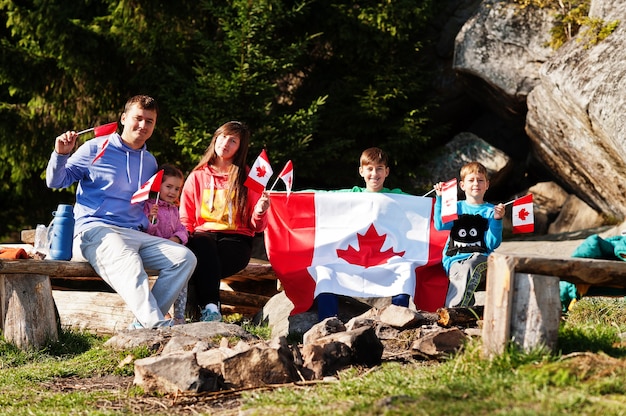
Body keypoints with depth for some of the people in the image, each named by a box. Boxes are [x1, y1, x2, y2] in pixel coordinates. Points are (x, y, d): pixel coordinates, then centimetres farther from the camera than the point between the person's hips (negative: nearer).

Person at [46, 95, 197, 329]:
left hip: (135, 234, 6)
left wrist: (145, 225, 14)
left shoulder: (149, 162, 22)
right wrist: (61, 155, -11)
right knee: (129, 267, -38)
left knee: (185, 258, -18)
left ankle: (143, 324, -25)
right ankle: (158, 327, -55)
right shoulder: (96, 149, 5)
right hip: (95, 230, -6)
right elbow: (55, 182, 8)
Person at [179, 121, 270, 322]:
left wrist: (259, 213, -15)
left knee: (203, 267, -35)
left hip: (236, 239, -1)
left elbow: (257, 227, 8)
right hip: (204, 234, 1)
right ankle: (210, 307, -49)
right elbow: (186, 219, 14)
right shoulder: (197, 177, 15)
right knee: (205, 249, -37)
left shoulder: (248, 178, 10)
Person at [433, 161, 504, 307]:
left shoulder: (490, 211, 13)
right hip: (455, 259, 1)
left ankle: (453, 308, -45)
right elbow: (440, 225, -3)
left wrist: (497, 219, -8)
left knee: (470, 266, -37)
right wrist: (440, 199, -3)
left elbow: (492, 244, 4)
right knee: (460, 272, -35)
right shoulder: (456, 207, 18)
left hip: (480, 258, -1)